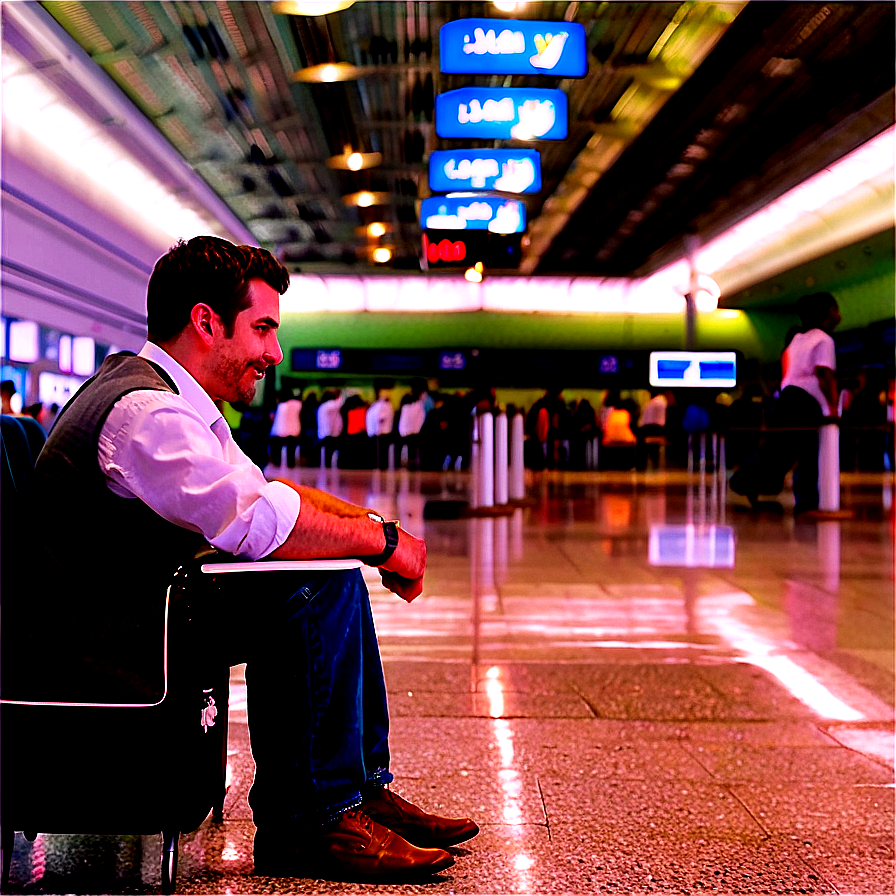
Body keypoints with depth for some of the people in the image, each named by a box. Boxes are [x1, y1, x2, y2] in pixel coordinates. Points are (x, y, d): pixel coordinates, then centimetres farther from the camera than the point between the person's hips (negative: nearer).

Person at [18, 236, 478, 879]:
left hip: (146, 604, 11)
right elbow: (262, 523, -30)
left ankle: (364, 790, 12)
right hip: (108, 643, -11)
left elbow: (259, 490, 16)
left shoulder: (167, 396, 13)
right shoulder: (146, 412, -22)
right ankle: (306, 823, -11)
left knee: (337, 579, 8)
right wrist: (384, 538, -16)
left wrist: (373, 523, 2)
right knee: (315, 591, -22)